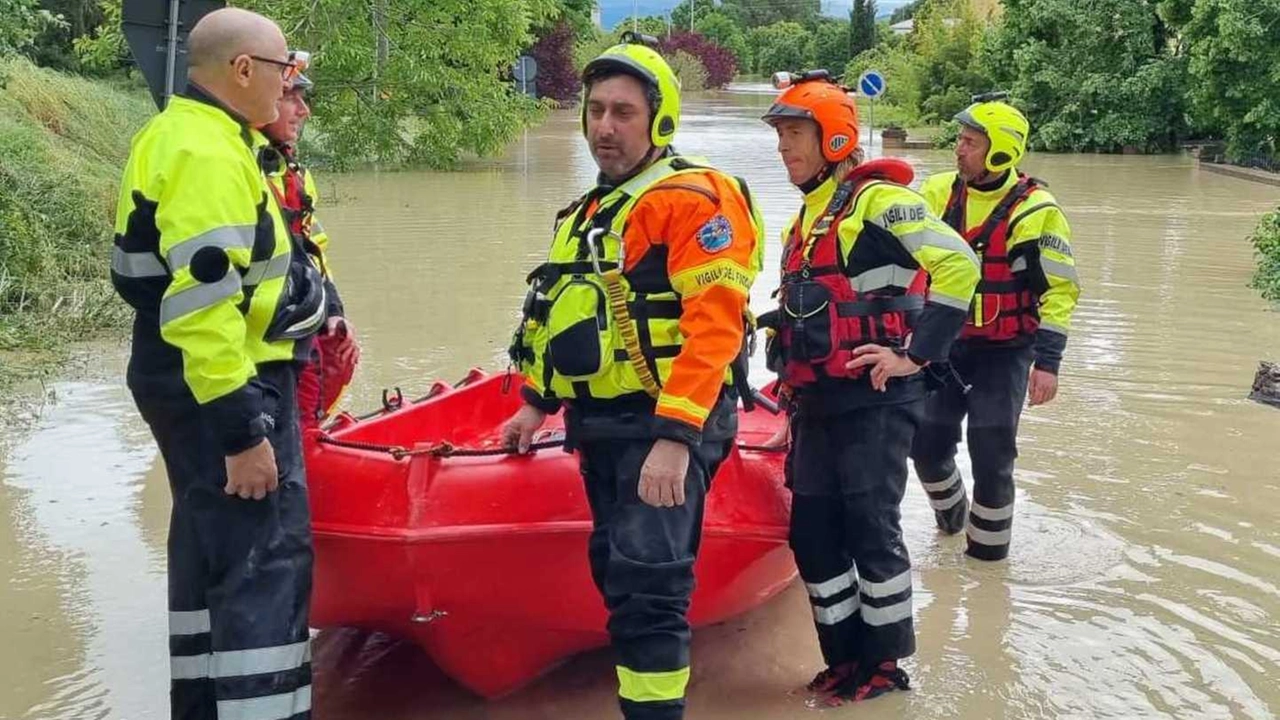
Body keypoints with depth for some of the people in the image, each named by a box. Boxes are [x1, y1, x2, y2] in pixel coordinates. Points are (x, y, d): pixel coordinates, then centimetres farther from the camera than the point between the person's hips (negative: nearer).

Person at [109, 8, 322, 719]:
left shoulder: (173, 135, 13)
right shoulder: (208, 158, -20)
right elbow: (201, 308, -27)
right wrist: (243, 430, -26)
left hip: (188, 383, 11)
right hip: (225, 386, -11)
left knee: (212, 547, 18)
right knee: (265, 562, -10)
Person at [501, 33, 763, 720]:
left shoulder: (692, 197, -11)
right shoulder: (591, 211, 18)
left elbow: (714, 326, -21)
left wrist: (674, 437, -28)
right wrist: (536, 403, 26)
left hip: (667, 425, -9)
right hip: (599, 426, 9)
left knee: (646, 589, -13)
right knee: (617, 574, 13)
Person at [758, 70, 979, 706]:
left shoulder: (876, 200, -10)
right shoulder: (805, 219, 18)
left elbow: (958, 266, -20)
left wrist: (916, 354, -20)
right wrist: (795, 393, 24)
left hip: (872, 403, -9)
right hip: (816, 405, 9)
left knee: (870, 531, -1)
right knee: (813, 534, 9)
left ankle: (885, 665, 14)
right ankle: (844, 659, 23)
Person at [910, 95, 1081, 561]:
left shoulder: (1035, 211, -13)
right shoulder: (939, 193, 0)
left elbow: (1059, 290, -11)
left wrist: (1047, 362, -15)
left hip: (1004, 352, -4)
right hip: (944, 343, 4)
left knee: (990, 454, -6)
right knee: (927, 443, 6)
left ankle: (988, 548, 13)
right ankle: (950, 512, 36)